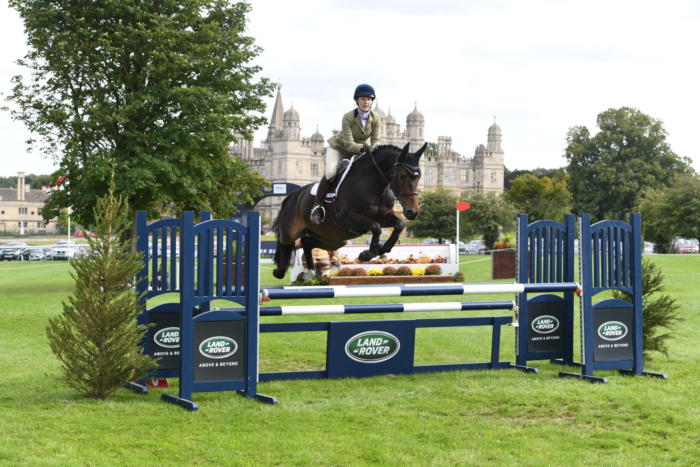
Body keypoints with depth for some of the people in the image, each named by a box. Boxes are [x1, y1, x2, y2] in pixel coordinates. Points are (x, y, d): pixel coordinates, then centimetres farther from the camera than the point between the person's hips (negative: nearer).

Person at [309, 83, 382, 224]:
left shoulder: (376, 118, -17)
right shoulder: (348, 117, -29)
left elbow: (377, 139, -17)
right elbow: (349, 144, -32)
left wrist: (373, 149, -41)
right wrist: (363, 148, -51)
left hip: (360, 150, 5)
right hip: (338, 147, -5)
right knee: (330, 173, -25)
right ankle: (317, 206, -15)